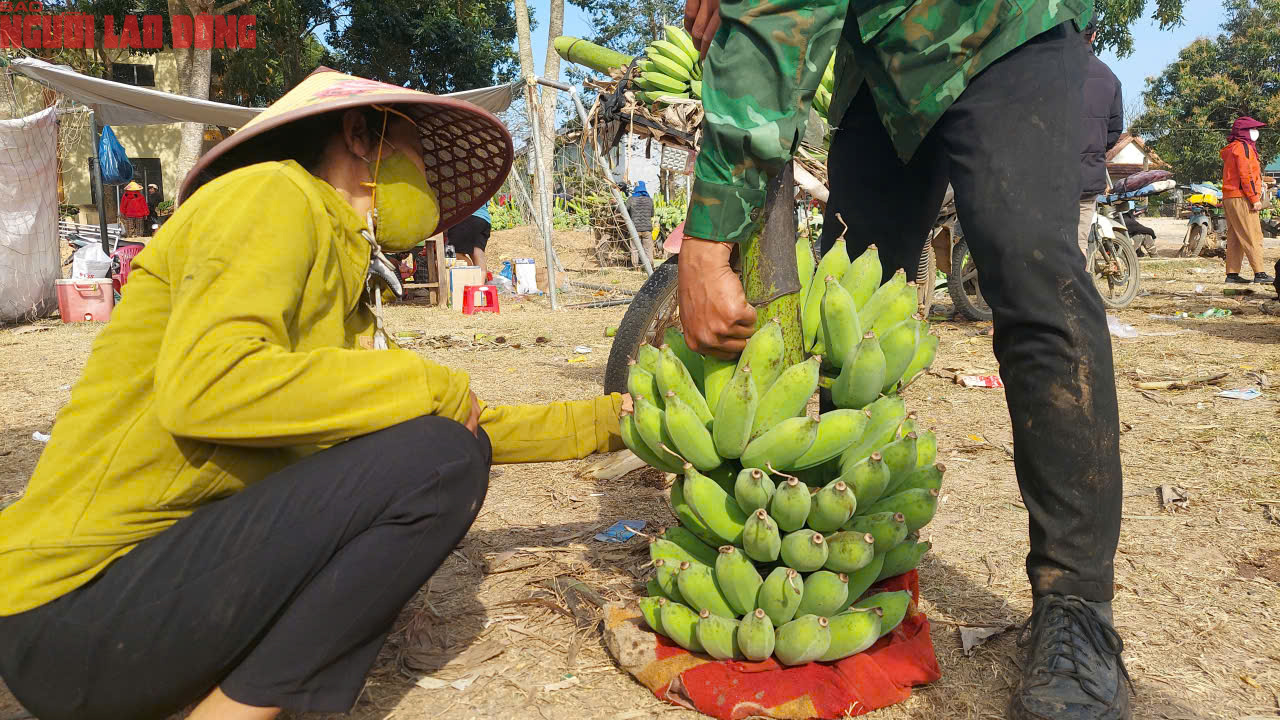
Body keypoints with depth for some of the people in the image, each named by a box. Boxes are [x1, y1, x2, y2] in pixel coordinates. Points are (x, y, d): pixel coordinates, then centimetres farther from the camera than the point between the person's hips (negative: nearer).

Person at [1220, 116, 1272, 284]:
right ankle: (1259, 273, -13)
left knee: (1235, 237, 9)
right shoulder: (1243, 147, -8)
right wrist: (1255, 198, -16)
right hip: (1241, 198, -10)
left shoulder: (1232, 149, 22)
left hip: (1229, 198, 10)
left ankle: (1232, 274, 9)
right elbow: (1246, 175, -16)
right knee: (1253, 237, -11)